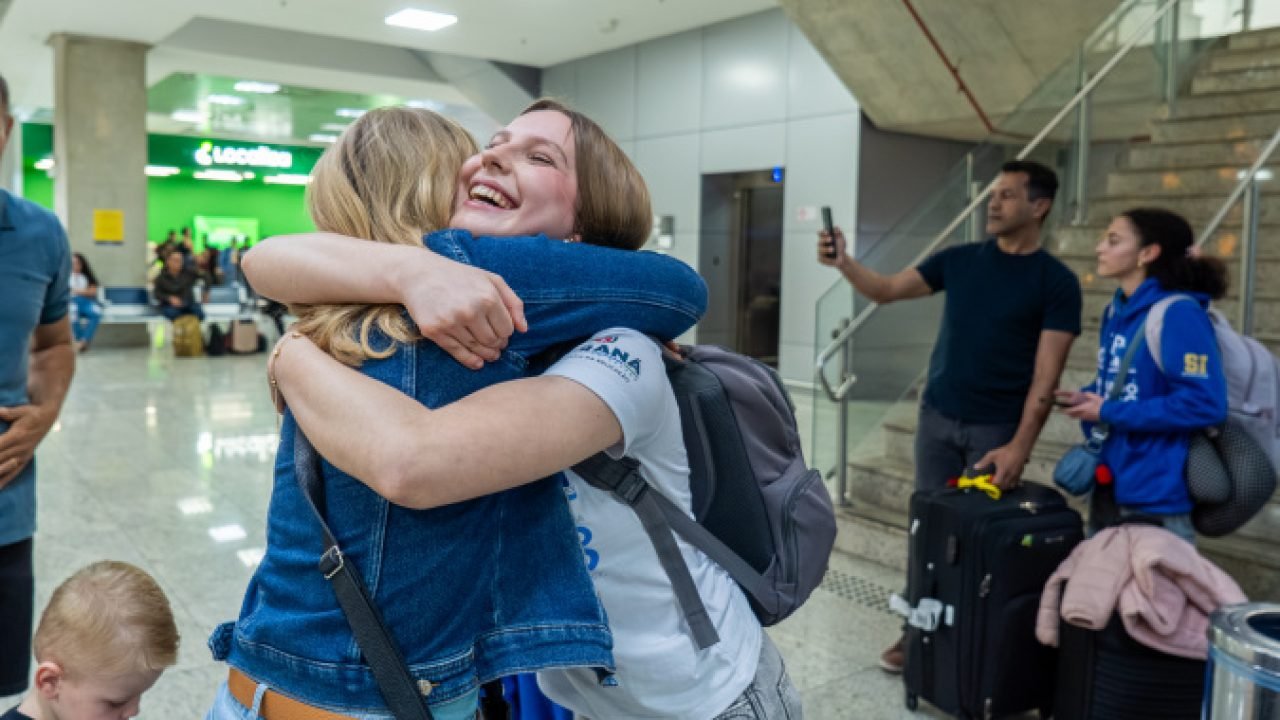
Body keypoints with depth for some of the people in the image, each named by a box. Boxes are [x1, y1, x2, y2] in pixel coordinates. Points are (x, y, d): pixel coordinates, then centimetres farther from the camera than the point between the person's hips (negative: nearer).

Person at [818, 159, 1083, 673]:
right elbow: (887, 290, 4)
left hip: (998, 428, -3)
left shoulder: (1056, 282, -6)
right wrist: (844, 263, -15)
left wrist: (1019, 446, -17)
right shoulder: (960, 260, 5)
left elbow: (1046, 374, -11)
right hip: (937, 417, 4)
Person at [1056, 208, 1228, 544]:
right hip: (1108, 483, 9)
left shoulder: (1178, 314, -17)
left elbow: (1205, 405, -24)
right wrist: (1087, 398, 0)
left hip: (1156, 494, -8)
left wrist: (1110, 413, -19)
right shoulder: (1117, 311, 8)